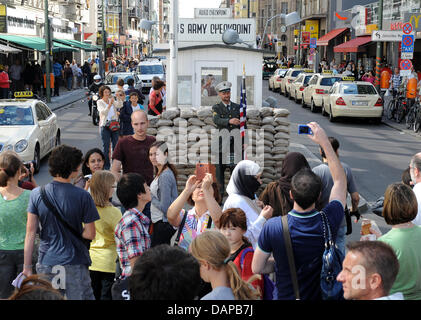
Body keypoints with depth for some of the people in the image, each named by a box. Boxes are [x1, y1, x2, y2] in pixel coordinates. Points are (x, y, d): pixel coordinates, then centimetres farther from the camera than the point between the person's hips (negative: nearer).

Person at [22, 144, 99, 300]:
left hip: (46, 264, 3)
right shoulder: (83, 196, -11)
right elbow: (90, 234, -8)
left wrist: (27, 267, 2)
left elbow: (30, 233, -3)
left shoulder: (36, 194, -4)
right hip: (75, 264, -2)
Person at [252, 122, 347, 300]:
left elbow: (257, 268, -13)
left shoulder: (272, 226, -27)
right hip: (319, 295, 1)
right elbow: (340, 180, -5)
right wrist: (324, 142, -3)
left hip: (284, 296, -1)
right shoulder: (329, 221, -23)